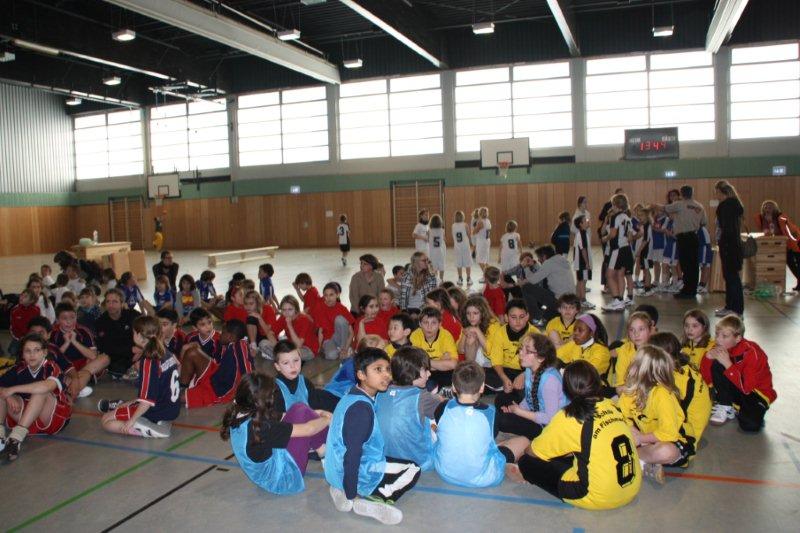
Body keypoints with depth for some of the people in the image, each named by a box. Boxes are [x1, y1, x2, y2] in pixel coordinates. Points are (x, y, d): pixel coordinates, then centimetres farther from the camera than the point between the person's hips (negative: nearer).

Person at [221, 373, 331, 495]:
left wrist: (313, 414, 5)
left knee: (297, 410, 0)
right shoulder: (260, 426, -34)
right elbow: (308, 429, -25)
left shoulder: (238, 416, -8)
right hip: (283, 477, -8)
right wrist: (326, 420, -5)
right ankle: (324, 450, 10)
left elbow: (281, 418, 6)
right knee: (301, 412, -11)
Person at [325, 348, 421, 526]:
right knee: (413, 470, 6)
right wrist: (351, 497, -19)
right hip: (358, 472, -8)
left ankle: (344, 490, 9)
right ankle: (371, 501, -12)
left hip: (338, 470, 8)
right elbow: (352, 454, -26)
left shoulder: (353, 396, 4)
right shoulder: (361, 407, -26)